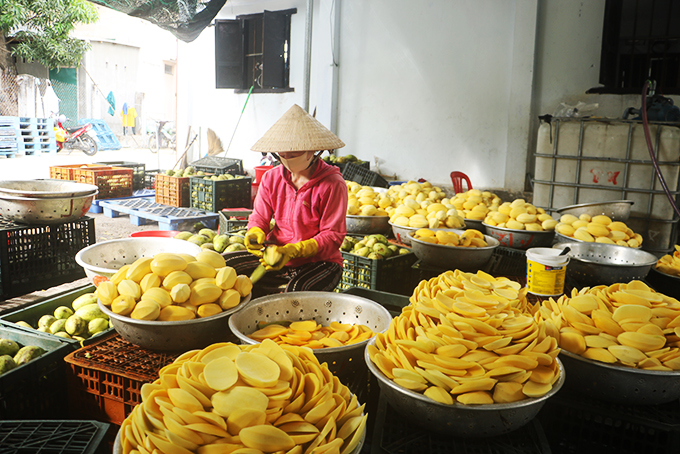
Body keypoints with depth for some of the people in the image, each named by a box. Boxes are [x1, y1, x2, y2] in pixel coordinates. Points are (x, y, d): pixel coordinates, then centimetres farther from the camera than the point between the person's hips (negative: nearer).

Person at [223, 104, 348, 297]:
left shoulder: (333, 184, -12)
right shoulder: (271, 178, 5)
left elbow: (333, 236, -12)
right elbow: (259, 218, 11)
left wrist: (293, 251, -26)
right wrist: (255, 235, -15)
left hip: (319, 261, -5)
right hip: (276, 255, 5)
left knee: (297, 289, -38)